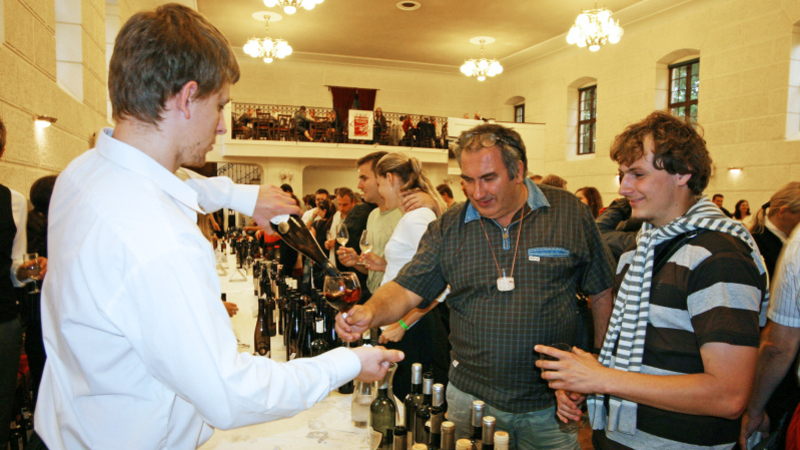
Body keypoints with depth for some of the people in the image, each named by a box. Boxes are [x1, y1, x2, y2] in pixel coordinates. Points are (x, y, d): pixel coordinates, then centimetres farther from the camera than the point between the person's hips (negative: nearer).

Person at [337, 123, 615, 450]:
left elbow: (602, 291, 2)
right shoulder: (447, 229, -2)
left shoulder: (570, 213, -5)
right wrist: (371, 312, -26)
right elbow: (406, 290, -5)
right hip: (471, 398, 1)